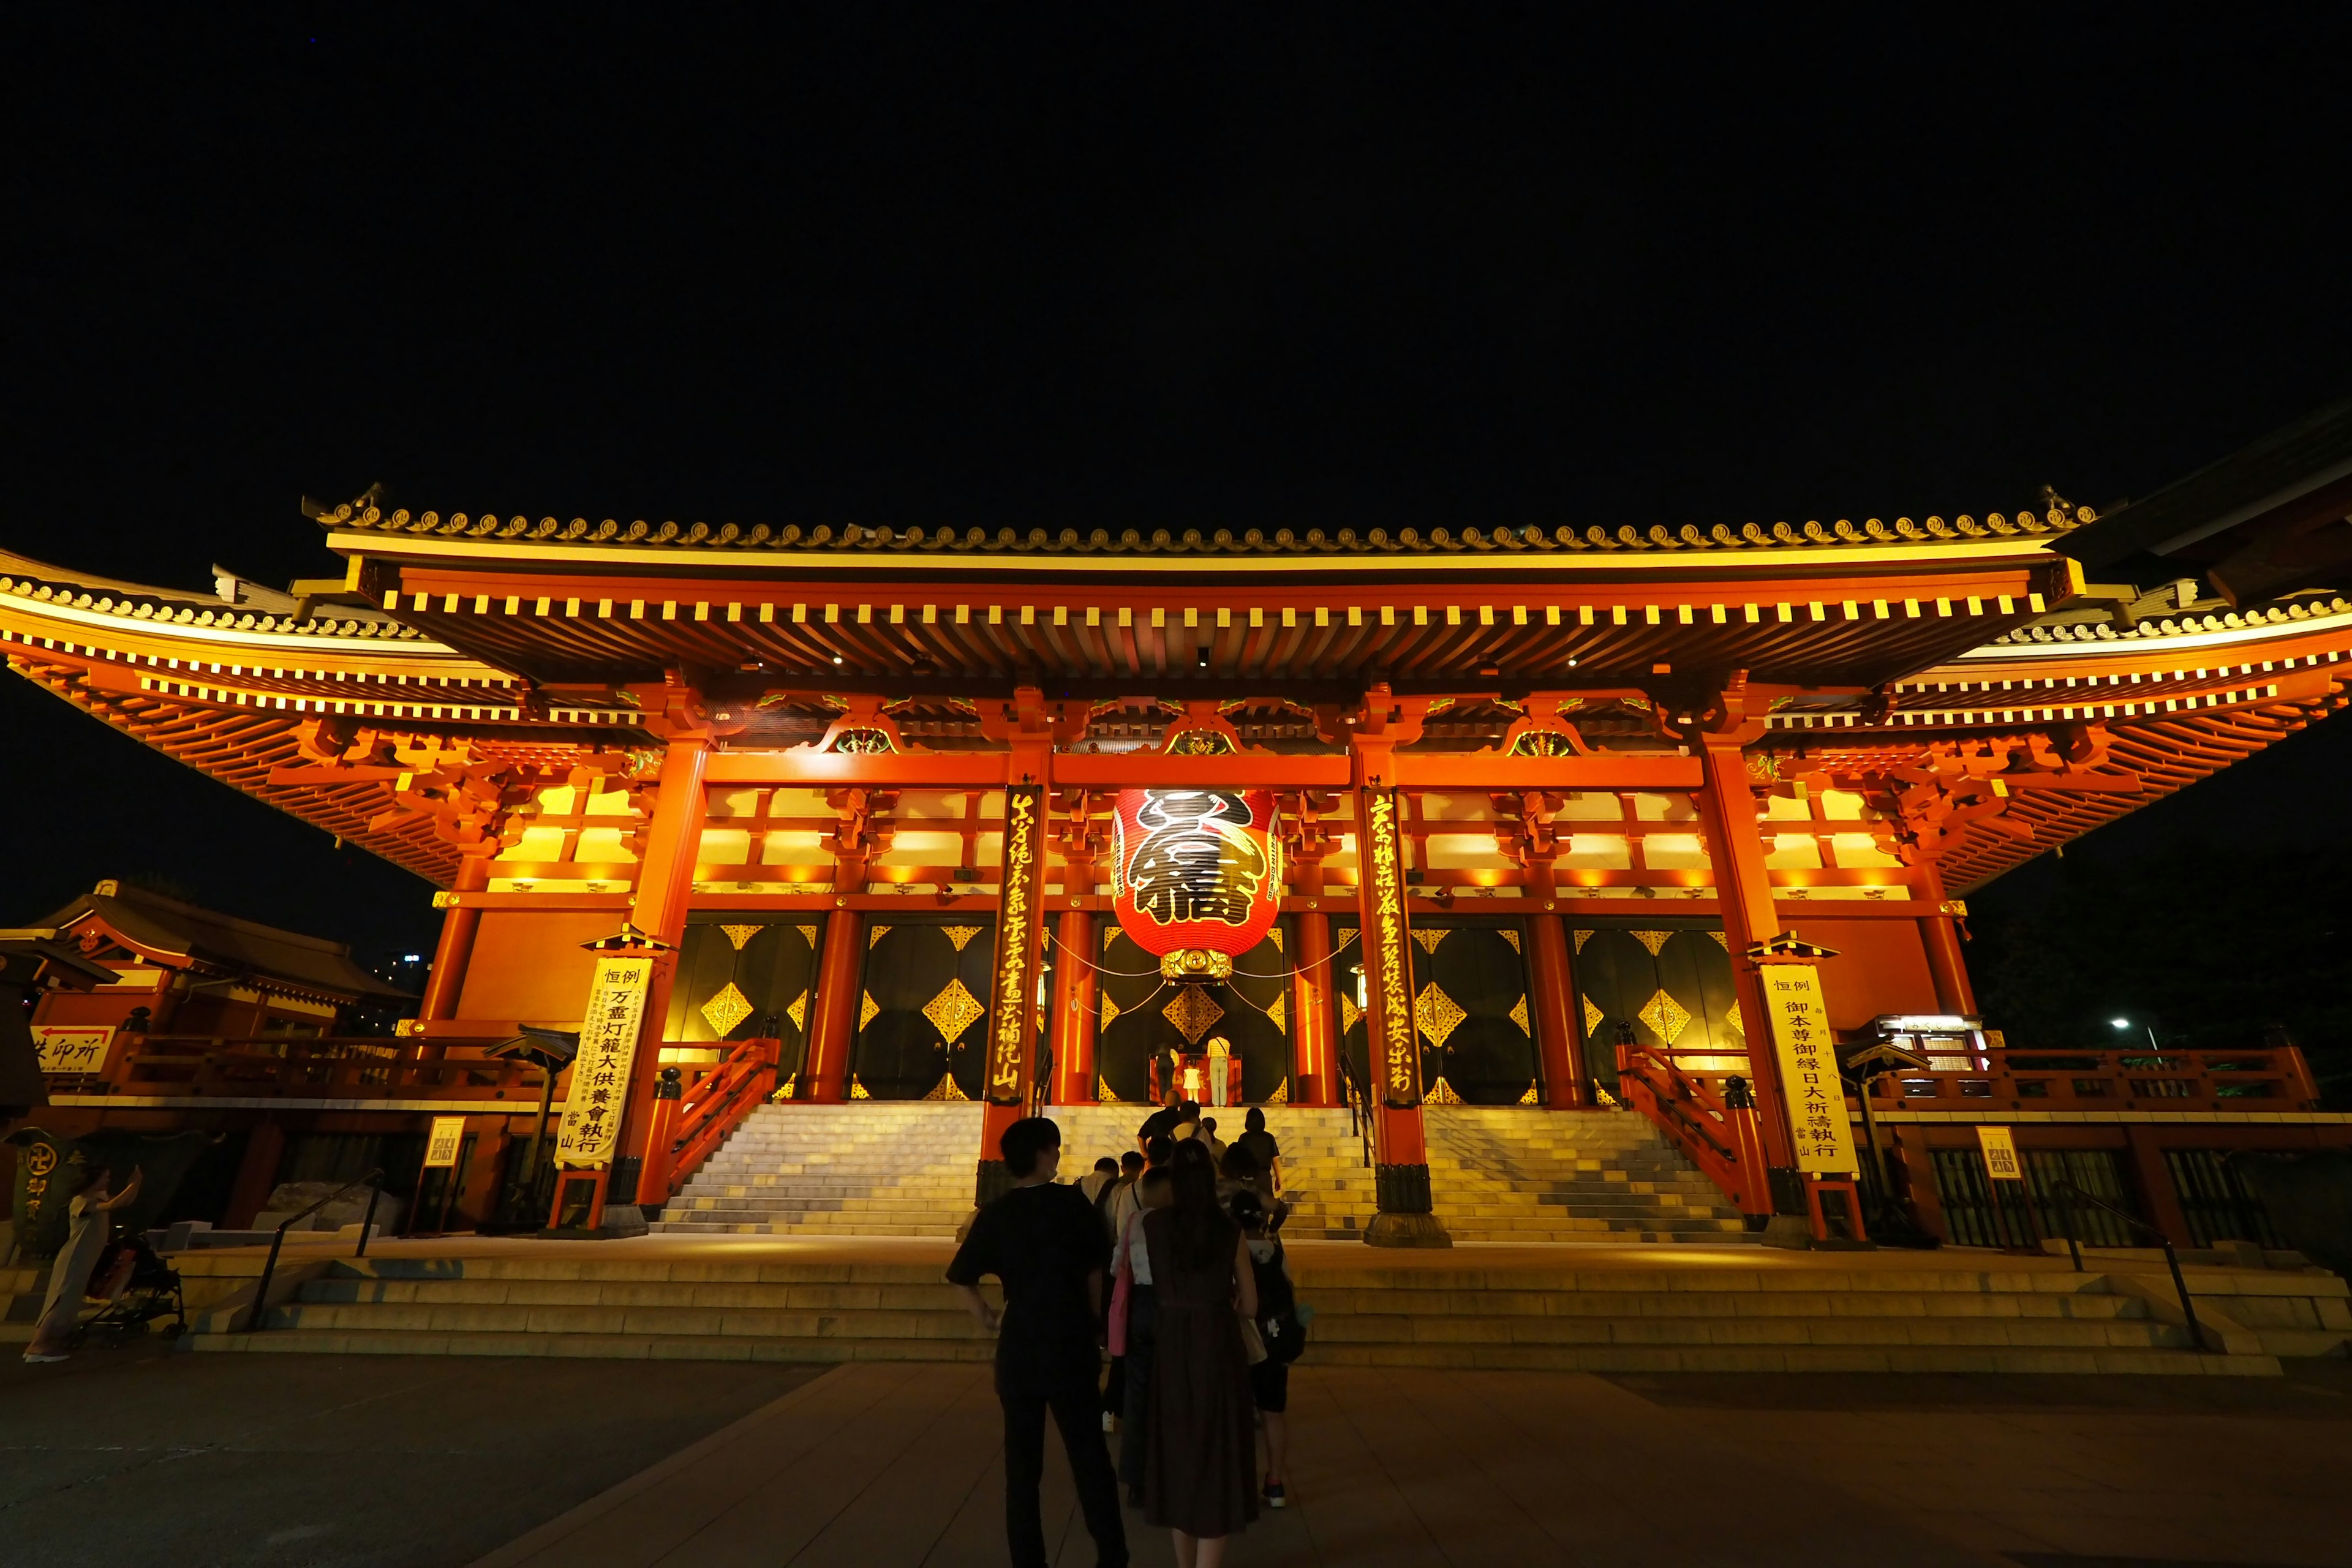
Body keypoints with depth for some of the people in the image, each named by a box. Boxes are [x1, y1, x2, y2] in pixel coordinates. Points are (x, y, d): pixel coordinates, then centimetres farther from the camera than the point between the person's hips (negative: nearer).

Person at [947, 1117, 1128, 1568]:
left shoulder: (995, 1214, -3)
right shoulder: (1072, 1202, -9)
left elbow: (962, 1278, -3)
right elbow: (1095, 1271, -3)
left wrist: (988, 1318, 5)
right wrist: (1096, 1323, 9)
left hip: (1019, 1345, 2)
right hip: (1072, 1342, -2)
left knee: (1022, 1462, 15)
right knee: (1089, 1454, 12)